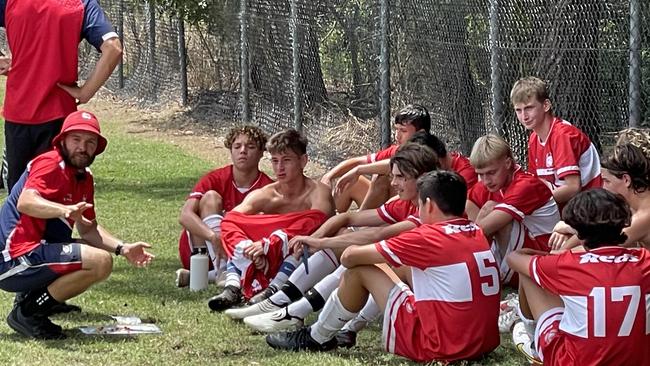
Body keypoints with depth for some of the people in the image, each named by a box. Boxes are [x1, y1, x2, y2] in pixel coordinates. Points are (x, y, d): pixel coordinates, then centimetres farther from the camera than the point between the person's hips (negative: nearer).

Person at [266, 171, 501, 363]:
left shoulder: (430, 237, -13)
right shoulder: (478, 235, 8)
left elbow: (350, 256, -5)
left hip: (437, 347, -7)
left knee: (359, 270, 6)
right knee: (401, 267, 24)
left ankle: (317, 338, 24)